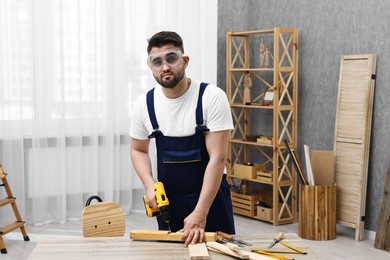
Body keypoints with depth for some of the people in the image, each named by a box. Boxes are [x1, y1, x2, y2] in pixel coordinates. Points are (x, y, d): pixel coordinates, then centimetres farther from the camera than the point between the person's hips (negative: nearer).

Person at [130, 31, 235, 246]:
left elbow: (218, 158, -20)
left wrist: (200, 214, -25)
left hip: (211, 197, -2)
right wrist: (149, 185, -10)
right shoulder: (144, 104, -6)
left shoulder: (212, 97, -17)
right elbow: (138, 150, 9)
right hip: (168, 200, 3)